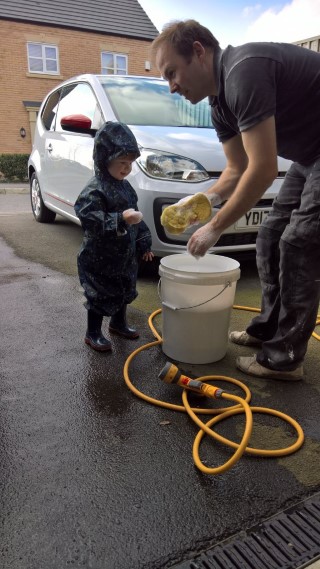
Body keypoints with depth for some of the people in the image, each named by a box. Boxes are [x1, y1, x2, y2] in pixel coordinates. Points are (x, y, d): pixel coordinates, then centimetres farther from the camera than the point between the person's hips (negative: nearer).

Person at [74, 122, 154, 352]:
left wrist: (144, 244, 14)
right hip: (100, 258, -8)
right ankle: (93, 333, 19)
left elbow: (136, 217, 16)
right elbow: (90, 221, -28)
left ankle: (119, 323, 40)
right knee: (100, 296, 2)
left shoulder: (125, 186, 9)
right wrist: (120, 219, -35)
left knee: (125, 292, 20)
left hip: (125, 255, 8)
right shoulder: (95, 190, -19)